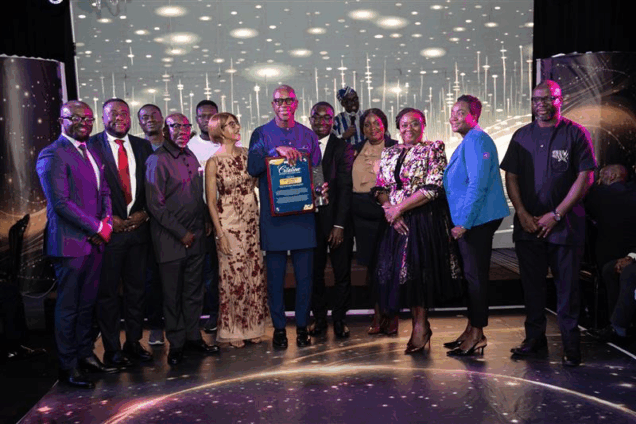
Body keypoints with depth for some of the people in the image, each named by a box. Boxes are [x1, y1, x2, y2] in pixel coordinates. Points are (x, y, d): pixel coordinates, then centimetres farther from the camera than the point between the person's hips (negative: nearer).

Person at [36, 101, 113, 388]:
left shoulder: (91, 153, 16)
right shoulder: (52, 155, -11)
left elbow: (104, 192, 18)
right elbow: (60, 202, -17)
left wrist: (107, 221, -1)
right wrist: (97, 228, -13)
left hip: (95, 240, 8)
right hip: (70, 243, -8)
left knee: (87, 303, 17)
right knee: (68, 307, 3)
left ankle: (84, 353, 31)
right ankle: (67, 367, 15)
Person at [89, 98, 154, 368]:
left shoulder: (143, 146, 11)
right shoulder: (92, 145, -2)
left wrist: (144, 213, -3)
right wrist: (107, 219, -11)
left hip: (138, 227, 4)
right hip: (108, 229, -4)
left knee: (137, 288, 11)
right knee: (107, 292, 4)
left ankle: (134, 343, 24)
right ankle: (112, 349, 15)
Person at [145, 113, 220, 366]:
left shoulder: (191, 157, 12)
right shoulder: (157, 161, -10)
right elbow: (155, 205, -14)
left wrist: (203, 225, 10)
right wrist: (181, 233, -13)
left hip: (195, 237, 6)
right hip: (171, 239, -6)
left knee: (194, 291, 12)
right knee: (172, 294, 5)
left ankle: (193, 337, 25)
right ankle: (176, 344, 17)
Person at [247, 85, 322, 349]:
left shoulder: (308, 135, 12)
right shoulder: (261, 134, 5)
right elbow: (252, 167, -10)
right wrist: (276, 150, -21)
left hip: (303, 213, 2)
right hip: (273, 215, -2)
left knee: (305, 274, 4)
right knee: (275, 275, 3)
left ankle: (302, 326, 17)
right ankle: (279, 328, 15)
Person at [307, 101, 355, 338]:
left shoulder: (343, 148, -1)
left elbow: (345, 188, -6)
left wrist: (339, 225, -13)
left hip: (337, 221, -2)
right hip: (310, 219, 2)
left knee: (342, 272, 5)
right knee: (314, 272, 9)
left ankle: (339, 319, 19)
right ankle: (319, 318, 23)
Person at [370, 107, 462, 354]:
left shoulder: (433, 150, -2)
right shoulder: (389, 153, 14)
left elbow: (433, 188, -13)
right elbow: (380, 188, 11)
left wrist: (399, 207, -14)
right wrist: (390, 211, -8)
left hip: (425, 220, -5)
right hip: (396, 222, 5)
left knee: (417, 269, -6)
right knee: (402, 271, 4)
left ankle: (420, 325, 9)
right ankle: (420, 324, 19)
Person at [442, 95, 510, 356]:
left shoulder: (475, 140, -13)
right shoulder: (467, 142, 19)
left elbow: (478, 184, -22)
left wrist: (464, 222, -21)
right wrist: (460, 221, 21)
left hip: (476, 220, -10)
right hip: (468, 221, 10)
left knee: (475, 275, -4)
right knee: (471, 274, 14)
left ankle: (477, 334, 4)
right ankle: (471, 331, 22)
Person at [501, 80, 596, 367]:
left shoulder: (575, 133, 1)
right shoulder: (522, 136, 11)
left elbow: (585, 178, -4)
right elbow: (511, 177, 9)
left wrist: (556, 215, -10)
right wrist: (522, 213, -4)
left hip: (565, 225, -3)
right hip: (528, 224, 3)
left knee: (567, 286, 0)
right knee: (531, 284, 8)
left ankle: (571, 344, 10)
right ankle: (535, 340, 20)